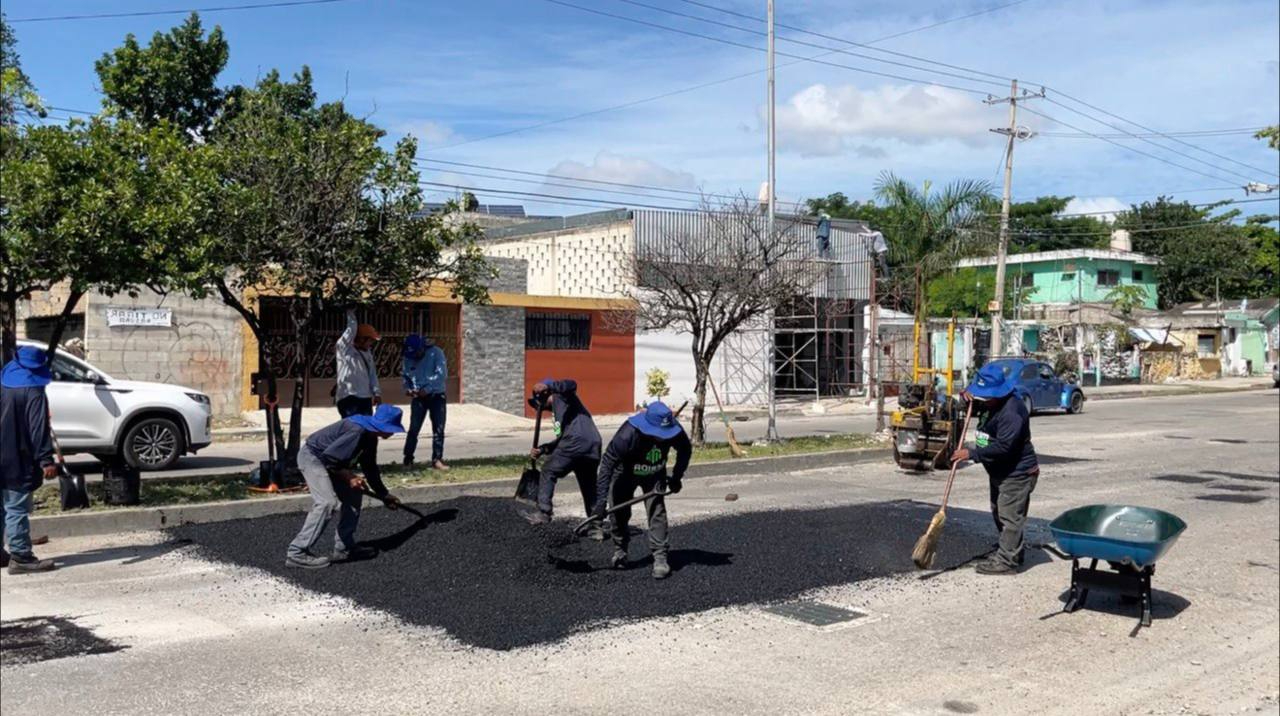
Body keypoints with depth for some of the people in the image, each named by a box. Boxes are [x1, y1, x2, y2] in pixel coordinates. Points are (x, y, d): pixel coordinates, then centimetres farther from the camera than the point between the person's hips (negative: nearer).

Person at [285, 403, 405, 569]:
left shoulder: (370, 437, 4)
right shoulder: (357, 431, -28)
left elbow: (370, 469, 17)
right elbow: (328, 457, -29)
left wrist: (384, 494, 21)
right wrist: (348, 476, -20)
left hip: (329, 462, 11)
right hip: (312, 458, -10)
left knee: (353, 496, 9)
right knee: (327, 503, -22)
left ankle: (344, 548, 14)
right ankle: (297, 553, -20)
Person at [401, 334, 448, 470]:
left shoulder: (436, 353, -12)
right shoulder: (408, 358, -1)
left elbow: (442, 374, -19)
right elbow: (405, 375, 10)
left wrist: (427, 388, -25)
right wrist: (407, 388, -10)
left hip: (436, 395, -2)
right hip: (418, 397, 2)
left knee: (438, 429, -2)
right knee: (414, 428, -2)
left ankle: (437, 459, 4)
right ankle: (408, 459, 6)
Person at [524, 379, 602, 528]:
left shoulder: (560, 397, 10)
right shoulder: (558, 412, 34)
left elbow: (572, 385, -13)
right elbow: (561, 441, 28)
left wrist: (548, 385, -23)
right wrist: (541, 450, 18)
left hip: (576, 442, -9)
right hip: (592, 448, 9)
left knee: (548, 472, 5)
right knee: (589, 489, 14)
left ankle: (543, 513, 0)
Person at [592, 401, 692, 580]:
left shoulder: (674, 430, -29)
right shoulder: (628, 434, -41)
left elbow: (685, 450, -5)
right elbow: (607, 464, -37)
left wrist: (677, 477, -7)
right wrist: (600, 501, -38)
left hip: (655, 476, 2)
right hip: (626, 474, -2)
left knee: (657, 510, -13)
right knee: (620, 513, 3)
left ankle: (660, 557, -7)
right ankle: (619, 550, 27)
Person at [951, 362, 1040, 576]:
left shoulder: (1012, 411, -27)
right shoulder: (989, 403, 5)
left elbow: (1002, 447, -32)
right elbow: (975, 406, 27)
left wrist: (972, 453, -29)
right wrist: (968, 395, 2)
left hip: (1017, 473, -11)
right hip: (1000, 471, 11)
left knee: (1010, 516, -6)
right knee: (999, 513, 19)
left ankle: (1007, 561, -1)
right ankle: (1011, 552, 32)